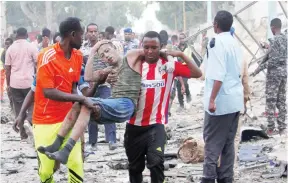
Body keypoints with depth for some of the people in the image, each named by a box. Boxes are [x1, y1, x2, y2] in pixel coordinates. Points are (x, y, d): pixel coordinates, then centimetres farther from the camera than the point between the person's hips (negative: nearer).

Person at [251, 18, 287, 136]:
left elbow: (273, 60, -21)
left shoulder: (276, 39, -16)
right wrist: (269, 48, 36)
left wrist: (259, 68, -17)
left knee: (271, 101, -3)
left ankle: (271, 128, -2)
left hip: (274, 73, -8)